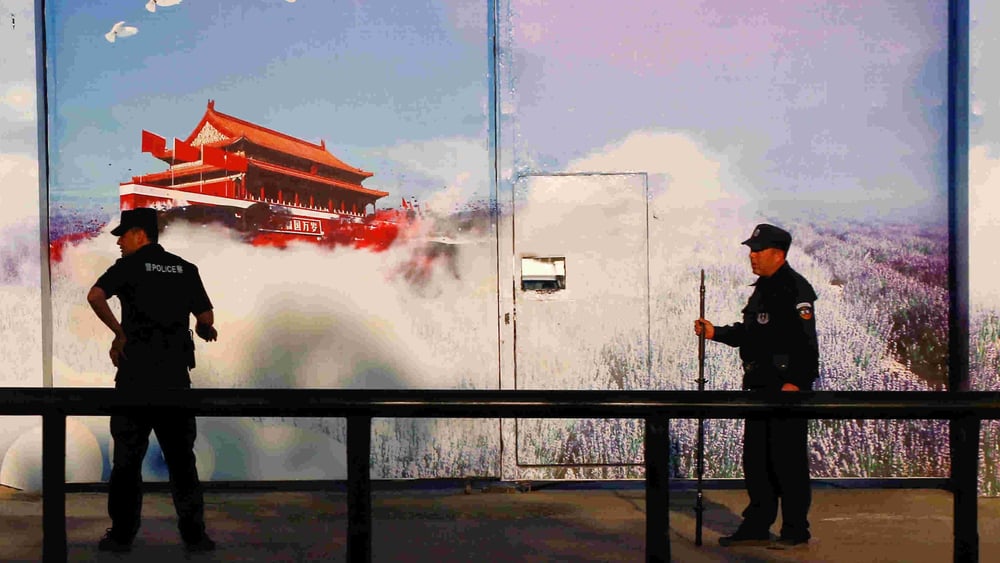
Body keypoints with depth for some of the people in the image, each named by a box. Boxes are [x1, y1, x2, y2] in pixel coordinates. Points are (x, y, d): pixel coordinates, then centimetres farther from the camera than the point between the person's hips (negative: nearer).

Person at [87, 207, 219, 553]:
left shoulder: (129, 266, -1)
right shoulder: (185, 269, 9)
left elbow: (95, 296, -16)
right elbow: (206, 319, 8)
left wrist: (118, 331, -4)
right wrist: (204, 330, 29)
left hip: (136, 372, -3)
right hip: (175, 373, 3)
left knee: (127, 456, 7)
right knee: (181, 456, 8)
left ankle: (122, 534, 12)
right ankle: (194, 534, 8)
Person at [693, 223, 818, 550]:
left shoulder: (795, 289, -12)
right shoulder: (764, 287, 18)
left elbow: (806, 341, -19)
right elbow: (749, 333, 24)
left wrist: (795, 382, -24)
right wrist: (716, 333, 12)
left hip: (787, 387, -10)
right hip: (761, 387, 10)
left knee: (788, 459, -2)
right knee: (755, 458, 13)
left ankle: (796, 531, 10)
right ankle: (757, 527, 22)